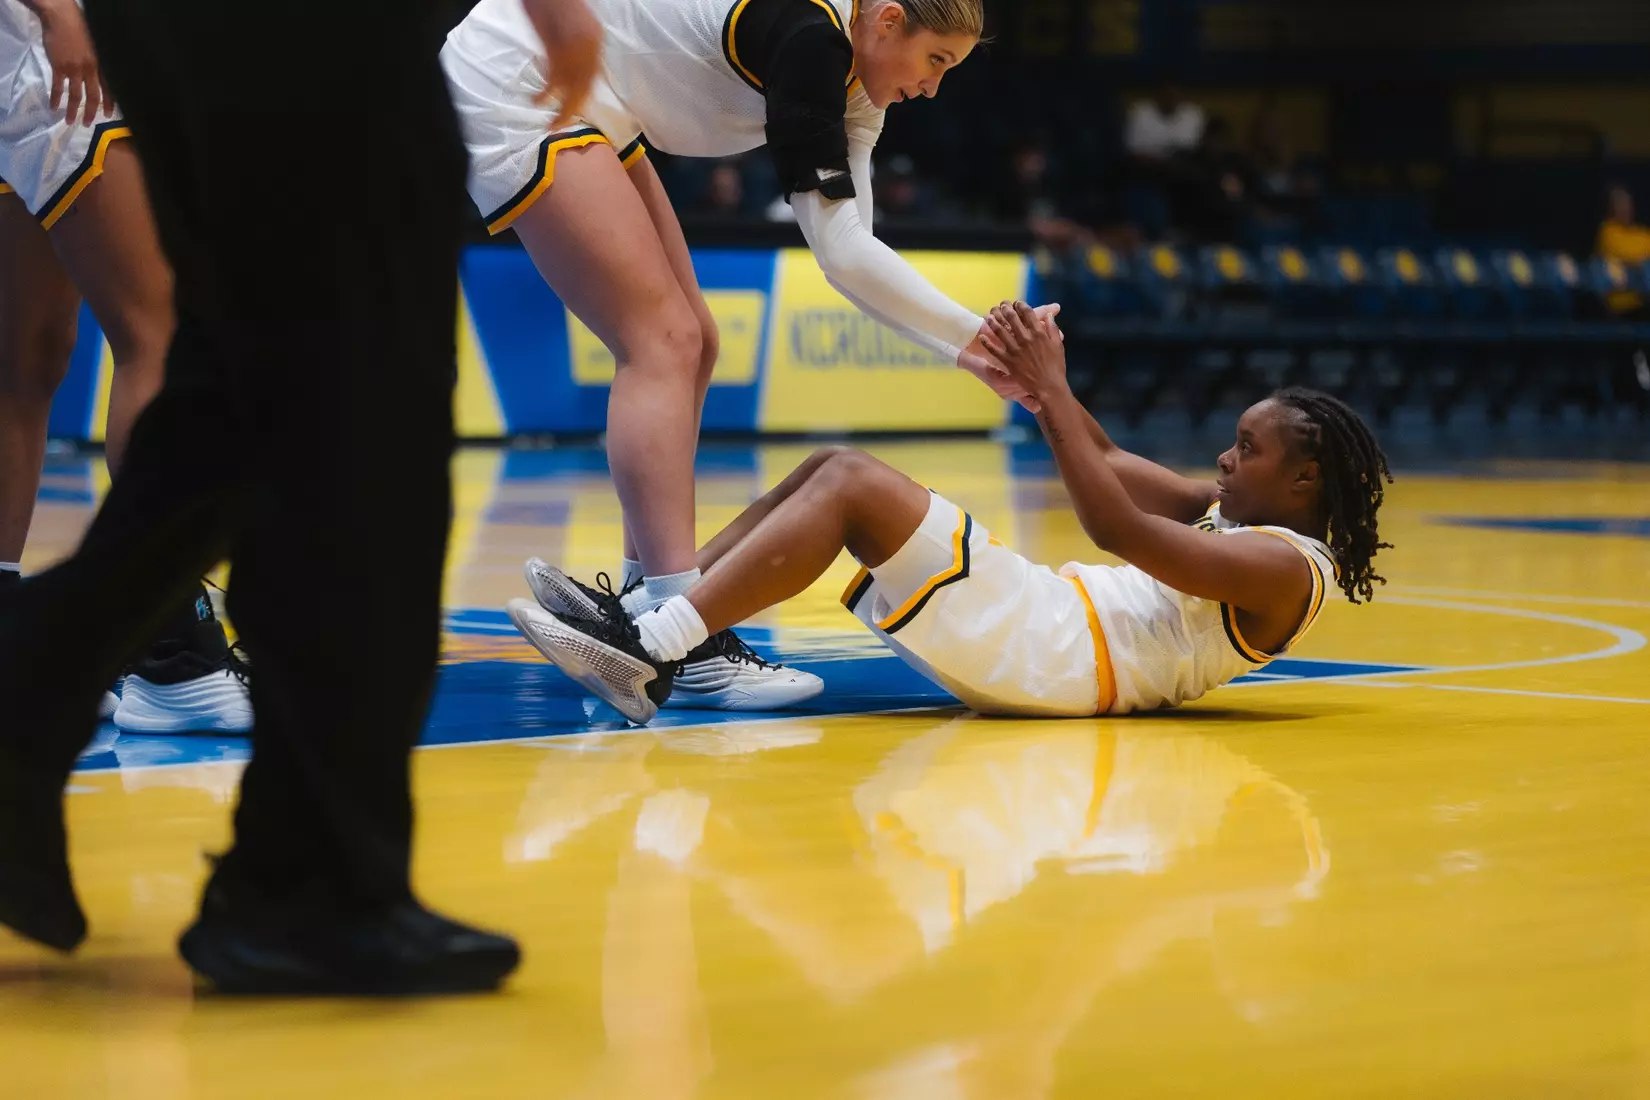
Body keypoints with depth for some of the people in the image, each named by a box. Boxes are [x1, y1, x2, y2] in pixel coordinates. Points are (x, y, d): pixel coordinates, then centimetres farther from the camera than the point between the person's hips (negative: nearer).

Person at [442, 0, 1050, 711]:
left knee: (685, 345, 10)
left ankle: (642, 606, 14)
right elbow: (840, 249, -22)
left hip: (586, 114, 11)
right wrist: (974, 334, -17)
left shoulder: (852, 89, 8)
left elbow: (845, 248, -1)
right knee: (663, 344, -17)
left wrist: (971, 346, -7)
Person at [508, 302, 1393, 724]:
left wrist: (1051, 392, -16)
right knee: (837, 467, 5)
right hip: (1047, 613, 10)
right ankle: (651, 611, -1)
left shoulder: (1287, 568, -8)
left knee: (855, 489, -21)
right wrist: (1039, 377, 8)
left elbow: (1116, 527, -18)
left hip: (1050, 652, -10)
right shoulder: (1231, 514, 22)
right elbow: (1108, 463, 24)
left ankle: (646, 657, -27)